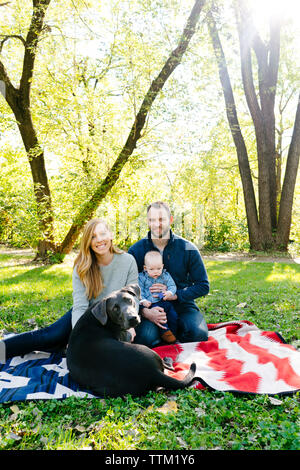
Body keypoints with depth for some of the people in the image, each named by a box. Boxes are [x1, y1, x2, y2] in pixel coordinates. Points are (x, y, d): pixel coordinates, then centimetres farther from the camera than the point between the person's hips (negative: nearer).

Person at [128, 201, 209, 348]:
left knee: (199, 334, -26)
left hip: (182, 304, 1)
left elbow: (203, 286, -1)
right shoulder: (136, 250, -3)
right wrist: (144, 311, -19)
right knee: (145, 338, -28)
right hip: (149, 307, 0)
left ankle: (174, 334, 7)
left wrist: (174, 294, -15)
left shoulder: (188, 249, -4)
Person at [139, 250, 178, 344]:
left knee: (173, 315, -10)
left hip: (165, 301, 3)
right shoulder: (142, 277, 3)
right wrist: (143, 300, -14)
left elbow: (172, 286, 6)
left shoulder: (165, 275, 9)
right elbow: (140, 291, 2)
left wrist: (170, 292, -16)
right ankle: (165, 332, -19)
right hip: (151, 304, -3)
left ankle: (173, 332, 9)